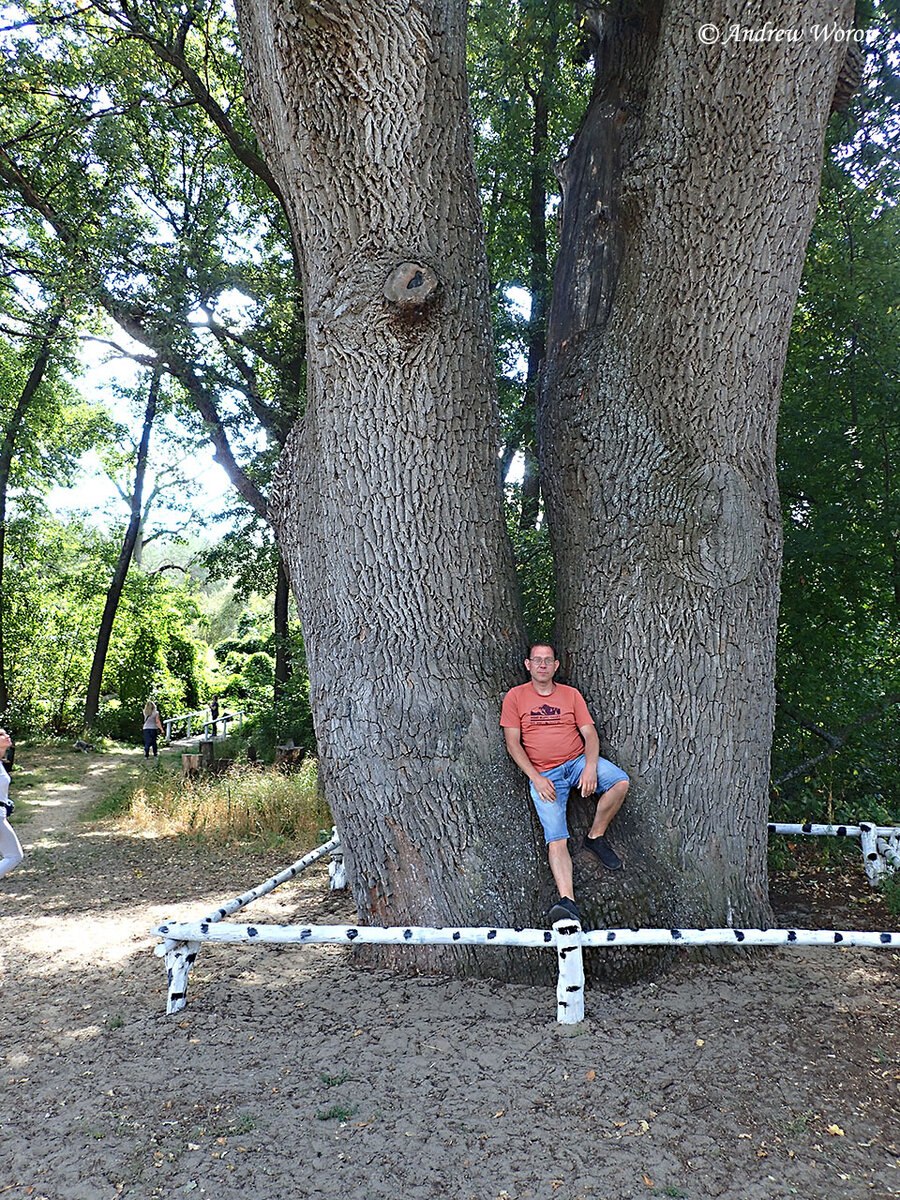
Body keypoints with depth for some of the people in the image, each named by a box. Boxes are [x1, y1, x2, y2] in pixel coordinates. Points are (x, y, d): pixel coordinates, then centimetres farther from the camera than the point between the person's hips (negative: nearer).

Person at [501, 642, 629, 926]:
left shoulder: (571, 694, 12)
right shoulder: (515, 696, 5)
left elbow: (590, 734, 5)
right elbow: (512, 743, 0)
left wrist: (590, 767, -14)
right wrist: (536, 778, -11)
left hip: (578, 762, 3)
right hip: (544, 775, -2)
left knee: (620, 782, -25)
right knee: (556, 839, -19)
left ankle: (595, 837, -2)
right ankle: (567, 902, -31)